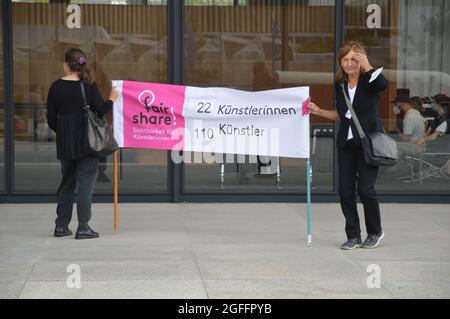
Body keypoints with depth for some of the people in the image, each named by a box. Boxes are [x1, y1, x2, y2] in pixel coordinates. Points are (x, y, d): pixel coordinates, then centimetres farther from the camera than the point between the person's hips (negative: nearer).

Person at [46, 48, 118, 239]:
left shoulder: (56, 87, 0)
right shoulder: (88, 86, -8)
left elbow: (51, 118, 2)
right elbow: (101, 110, -9)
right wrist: (111, 99, 10)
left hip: (64, 143, 3)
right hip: (87, 141, -3)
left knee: (67, 182, 16)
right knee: (85, 182, 1)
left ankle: (61, 225, 18)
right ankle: (83, 227, -2)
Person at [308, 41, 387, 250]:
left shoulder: (368, 79, -6)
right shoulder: (340, 84, 10)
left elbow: (383, 84, -30)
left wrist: (366, 66, -30)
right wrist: (318, 111, 10)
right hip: (346, 143, 6)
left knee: (365, 189, -7)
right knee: (345, 191, 2)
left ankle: (375, 232, 15)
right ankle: (353, 236, 13)